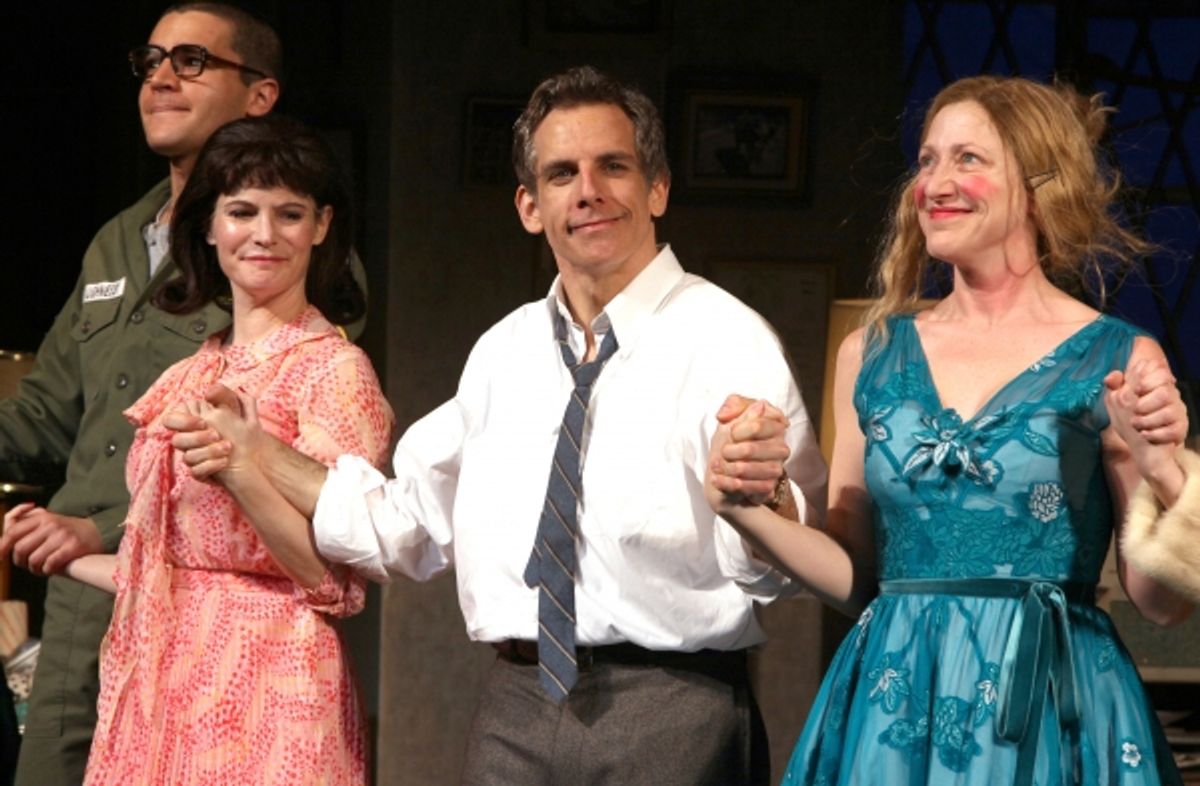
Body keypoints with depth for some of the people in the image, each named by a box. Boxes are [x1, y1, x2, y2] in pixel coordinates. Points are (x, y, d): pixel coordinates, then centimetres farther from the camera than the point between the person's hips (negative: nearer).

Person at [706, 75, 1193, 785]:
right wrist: (748, 508, -5)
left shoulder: (1119, 362, -3)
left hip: (1051, 718, -3)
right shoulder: (872, 355, 6)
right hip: (891, 713, 3)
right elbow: (855, 577, 9)